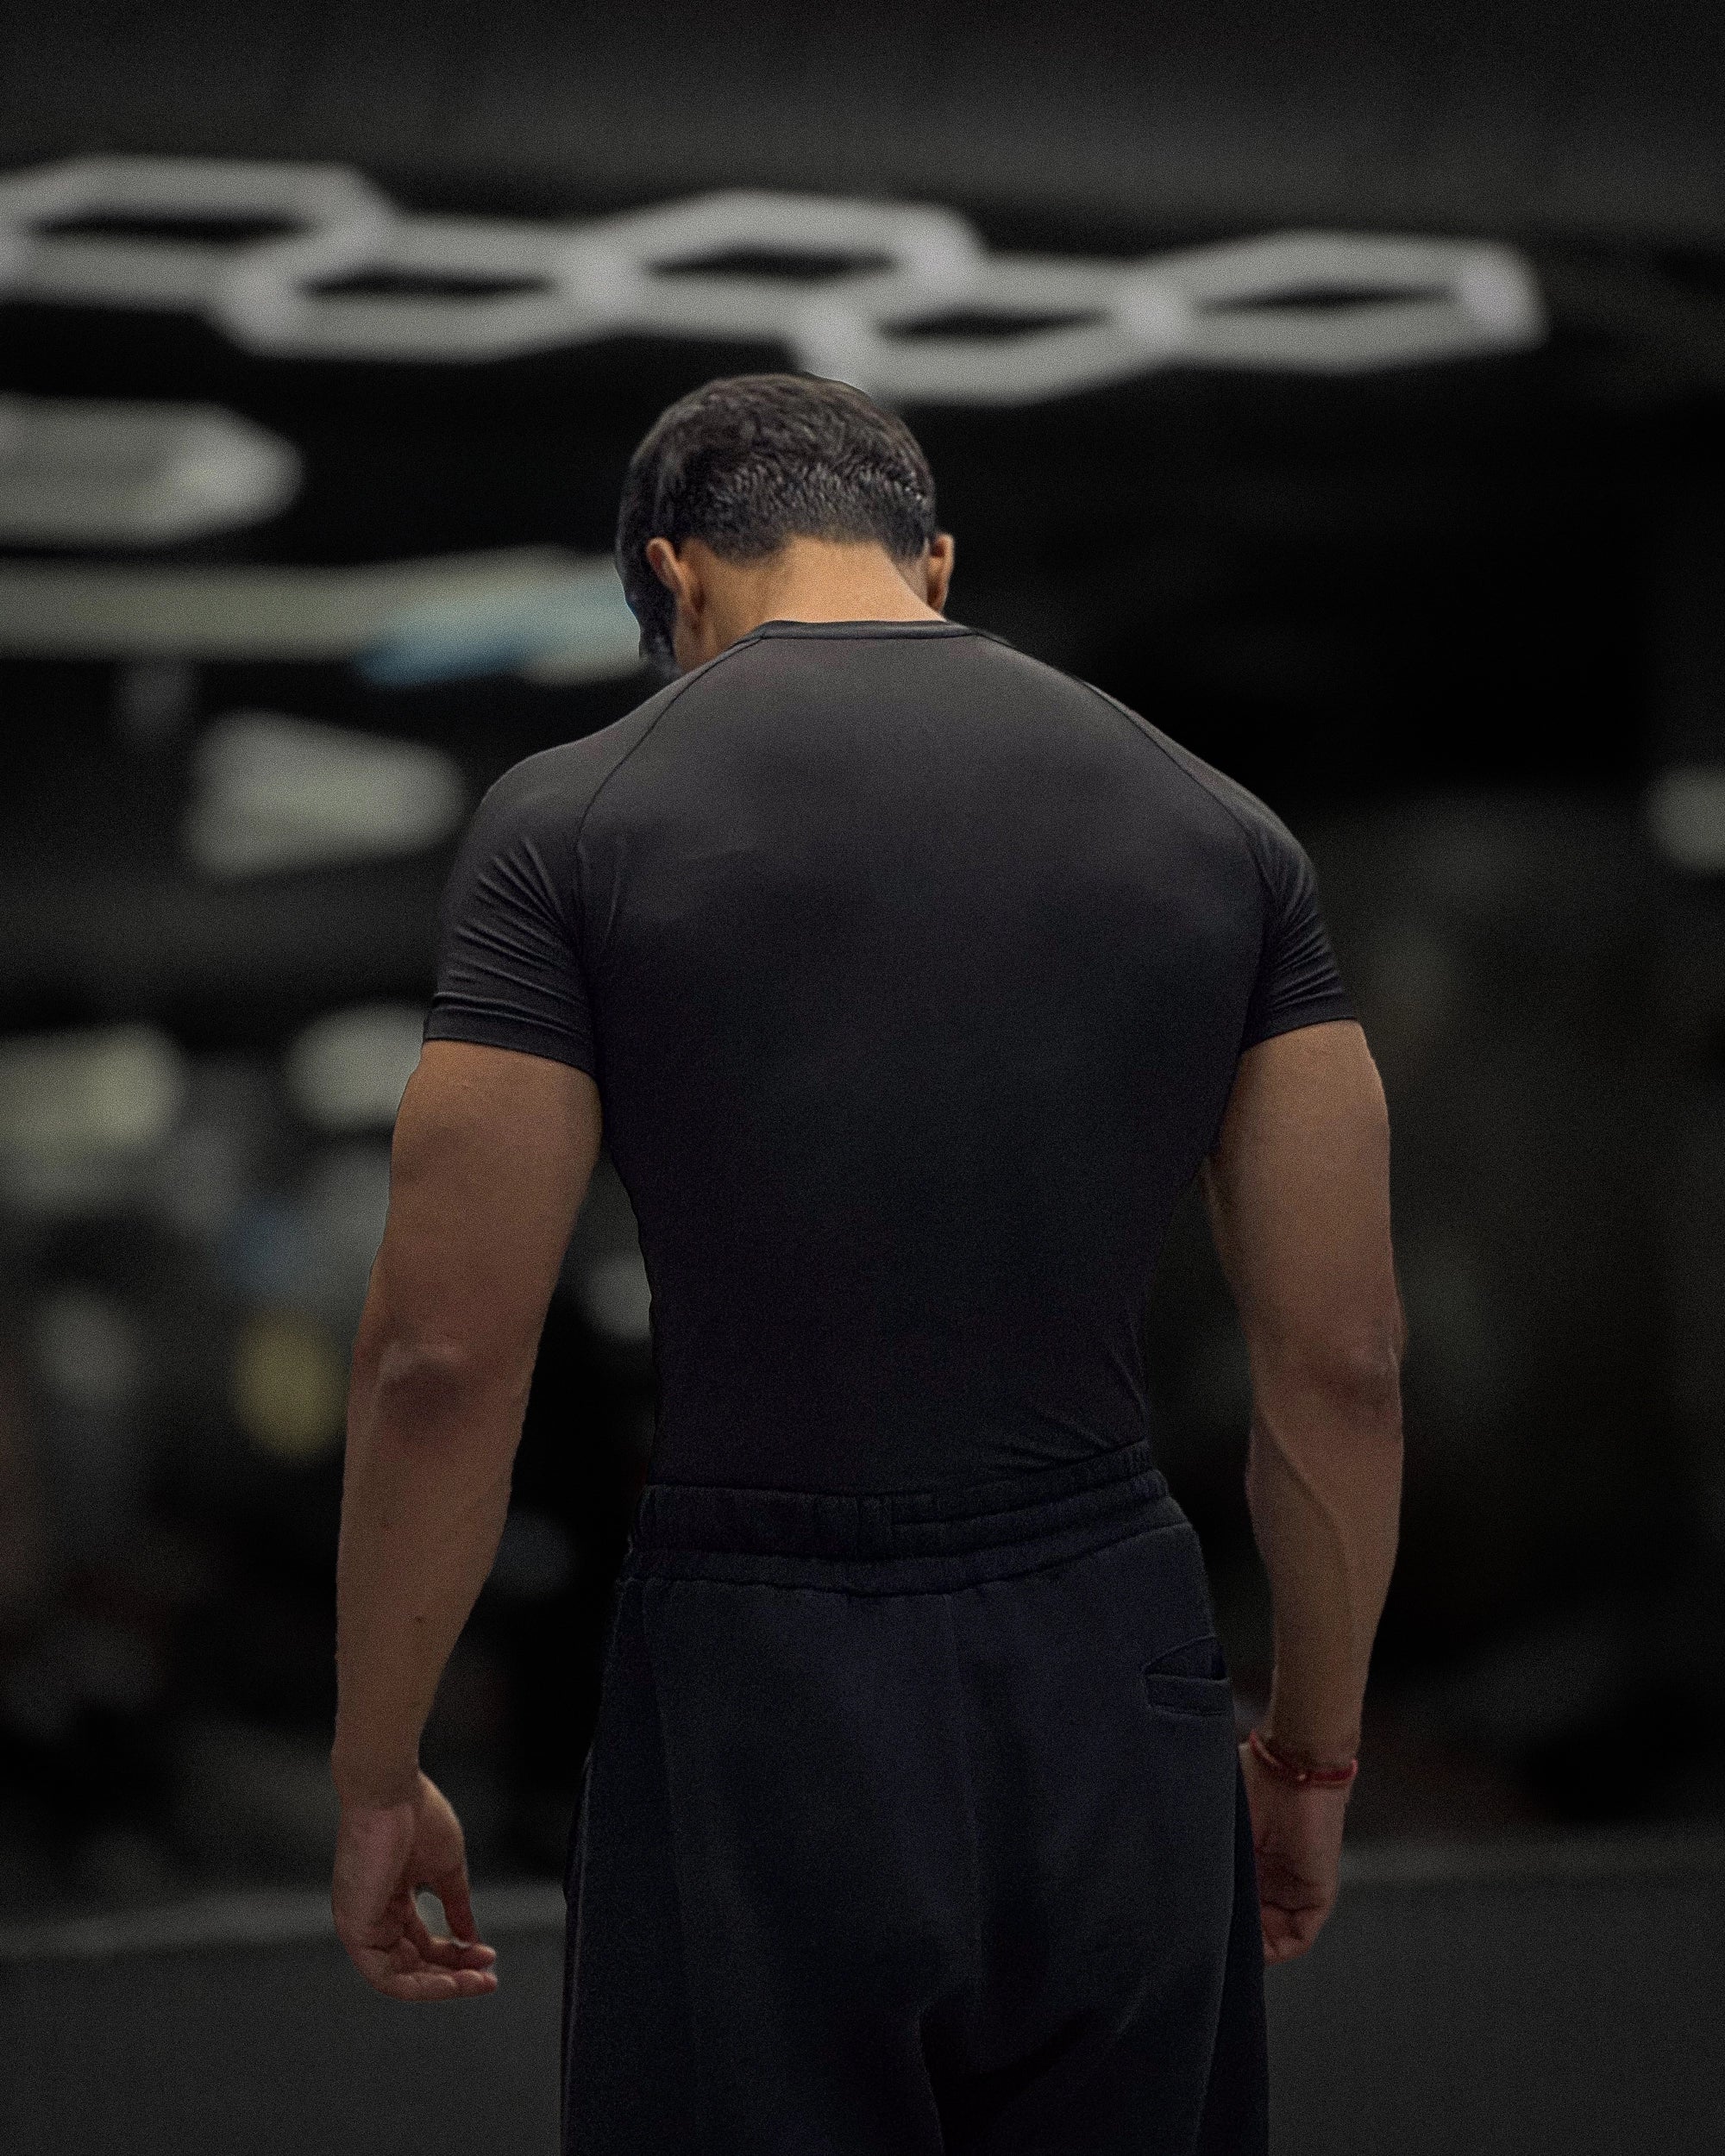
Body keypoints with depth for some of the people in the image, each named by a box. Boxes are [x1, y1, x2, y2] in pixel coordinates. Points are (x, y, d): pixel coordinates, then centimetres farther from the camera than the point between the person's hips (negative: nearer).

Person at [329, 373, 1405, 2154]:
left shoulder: (578, 822, -5)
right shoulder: (1212, 828, 5)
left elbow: (442, 1355, -8)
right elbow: (1342, 1357, 3)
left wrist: (376, 1775, 3)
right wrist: (1311, 1749, 15)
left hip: (763, 1717, -3)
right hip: (1112, 1712, 3)